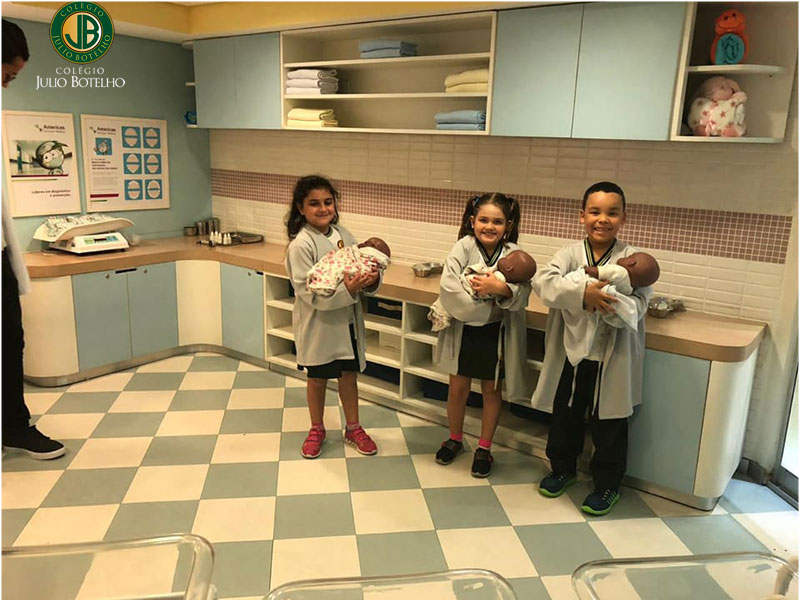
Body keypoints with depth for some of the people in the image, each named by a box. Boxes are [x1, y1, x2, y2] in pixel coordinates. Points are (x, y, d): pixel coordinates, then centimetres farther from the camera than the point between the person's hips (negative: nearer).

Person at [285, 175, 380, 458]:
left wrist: (371, 279, -17)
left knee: (349, 374, 17)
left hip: (348, 320, 5)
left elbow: (362, 264, 6)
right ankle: (317, 430, 36)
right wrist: (346, 289, -33)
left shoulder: (342, 234, 0)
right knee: (318, 378, 14)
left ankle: (353, 428, 36)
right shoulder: (301, 244, -18)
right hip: (319, 323, -5)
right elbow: (308, 291, -22)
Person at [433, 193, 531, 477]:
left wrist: (501, 289, -36)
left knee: (491, 390, 15)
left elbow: (521, 296, -19)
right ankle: (455, 438, 38)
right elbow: (448, 286, -24)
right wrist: (481, 294, -26)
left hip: (496, 332, 0)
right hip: (463, 328, 0)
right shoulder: (464, 246, -13)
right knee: (457, 388, 13)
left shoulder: (513, 253, -10)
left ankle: (484, 448, 33)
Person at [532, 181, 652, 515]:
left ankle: (607, 485, 32)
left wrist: (602, 299, -36)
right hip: (570, 354, 2)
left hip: (612, 359, -2)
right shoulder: (570, 254, -3)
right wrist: (582, 293, -36)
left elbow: (635, 307, -17)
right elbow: (543, 281, -21)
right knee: (565, 417, 19)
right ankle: (562, 468, 42)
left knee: (609, 427, 12)